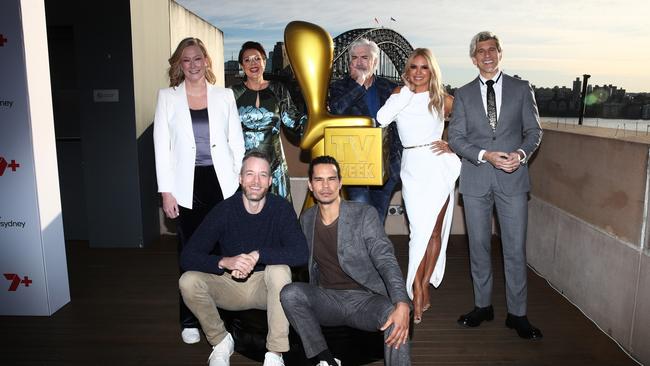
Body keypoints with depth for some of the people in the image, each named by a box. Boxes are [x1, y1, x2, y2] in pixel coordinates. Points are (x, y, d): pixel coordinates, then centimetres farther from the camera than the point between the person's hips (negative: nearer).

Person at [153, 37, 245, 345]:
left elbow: (237, 142, 7)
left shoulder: (224, 96, 7)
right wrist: (166, 192, -4)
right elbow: (162, 147, 2)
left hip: (221, 183, 1)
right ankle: (190, 320, 22)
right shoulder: (167, 97, 5)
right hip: (187, 187, 0)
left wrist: (241, 185, 1)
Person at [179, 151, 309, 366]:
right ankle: (221, 341, 2)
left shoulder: (281, 208, -13)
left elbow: (301, 254, -25)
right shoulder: (224, 210, -12)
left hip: (265, 285, -1)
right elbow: (187, 257, -17)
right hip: (229, 285, 2)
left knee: (279, 270, -33)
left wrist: (258, 255, -33)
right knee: (188, 281, -22)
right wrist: (224, 262, -35)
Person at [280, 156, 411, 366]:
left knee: (395, 315, -34)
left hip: (365, 299, -3)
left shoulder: (364, 215, -6)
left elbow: (386, 261, -16)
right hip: (326, 299, 4)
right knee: (290, 293, -25)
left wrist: (402, 305, -32)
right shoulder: (306, 220, 7)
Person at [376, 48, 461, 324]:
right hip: (411, 168, 1)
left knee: (432, 230, 1)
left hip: (437, 168, 0)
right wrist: (407, 91, -6)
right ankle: (419, 292, 6)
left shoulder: (442, 99, 6)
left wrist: (453, 145, 0)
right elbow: (381, 119, -12)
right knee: (420, 230, -3)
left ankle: (421, 287, 14)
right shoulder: (400, 94, 8)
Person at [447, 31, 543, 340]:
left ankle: (517, 314, 16)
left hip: (512, 178, -1)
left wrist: (521, 153, -15)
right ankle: (482, 306, 25)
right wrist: (485, 155, -14)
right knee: (479, 246, 10)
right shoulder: (463, 94, 8)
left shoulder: (521, 89, 7)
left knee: (515, 249, 2)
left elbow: (534, 130, 6)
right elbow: (455, 136, 1)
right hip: (475, 180, 1)